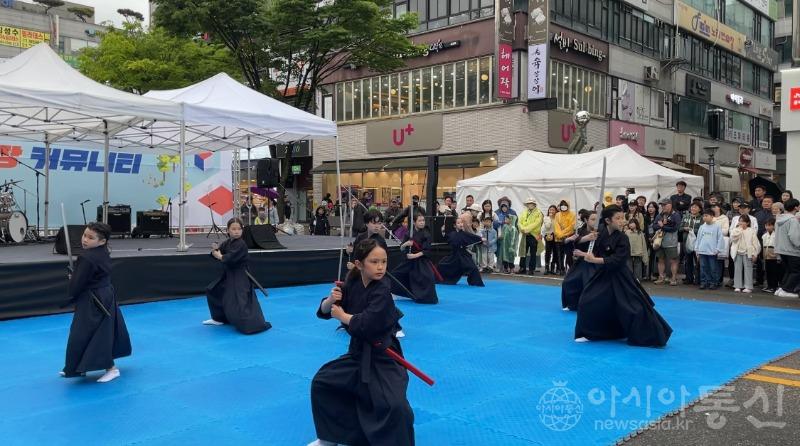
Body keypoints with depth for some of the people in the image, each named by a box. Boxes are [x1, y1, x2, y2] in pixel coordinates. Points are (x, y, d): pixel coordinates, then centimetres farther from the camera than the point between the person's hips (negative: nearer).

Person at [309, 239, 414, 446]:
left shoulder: (382, 290, -19)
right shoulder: (352, 284, -2)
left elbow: (366, 324, -29)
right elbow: (324, 312, 4)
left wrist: (342, 316, -13)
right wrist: (331, 299, -18)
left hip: (383, 356, -6)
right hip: (358, 351, 7)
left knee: (395, 406, -22)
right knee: (322, 382, 13)